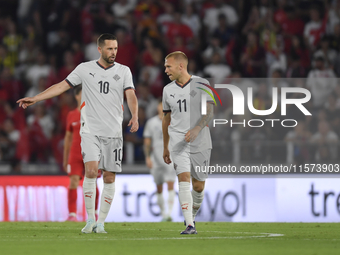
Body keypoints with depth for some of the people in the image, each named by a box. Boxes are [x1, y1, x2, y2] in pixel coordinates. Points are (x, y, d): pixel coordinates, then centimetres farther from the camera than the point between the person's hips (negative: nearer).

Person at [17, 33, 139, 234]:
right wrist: (35, 99, -2)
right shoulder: (85, 69, 5)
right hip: (91, 130, -1)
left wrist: (134, 116, -25)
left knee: (109, 178, 1)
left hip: (113, 133, 1)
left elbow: (131, 95, -6)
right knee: (91, 170, -18)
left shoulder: (123, 71, 5)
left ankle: (101, 222, 11)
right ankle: (90, 219, -8)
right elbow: (62, 86, 5)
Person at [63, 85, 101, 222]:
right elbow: (68, 137, 15)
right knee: (74, 181, -12)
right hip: (75, 154, 1)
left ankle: (94, 212, 23)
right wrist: (65, 158, 15)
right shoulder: (71, 115, 8)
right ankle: (72, 213, -13)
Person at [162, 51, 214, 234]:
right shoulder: (168, 90, 12)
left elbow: (209, 112, -8)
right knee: (183, 178, -17)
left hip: (200, 142, -1)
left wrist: (197, 129, -25)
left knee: (198, 185, 4)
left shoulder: (201, 85, 0)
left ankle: (192, 215, 33)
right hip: (177, 141, 1)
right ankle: (190, 226, -22)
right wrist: (165, 147, 23)